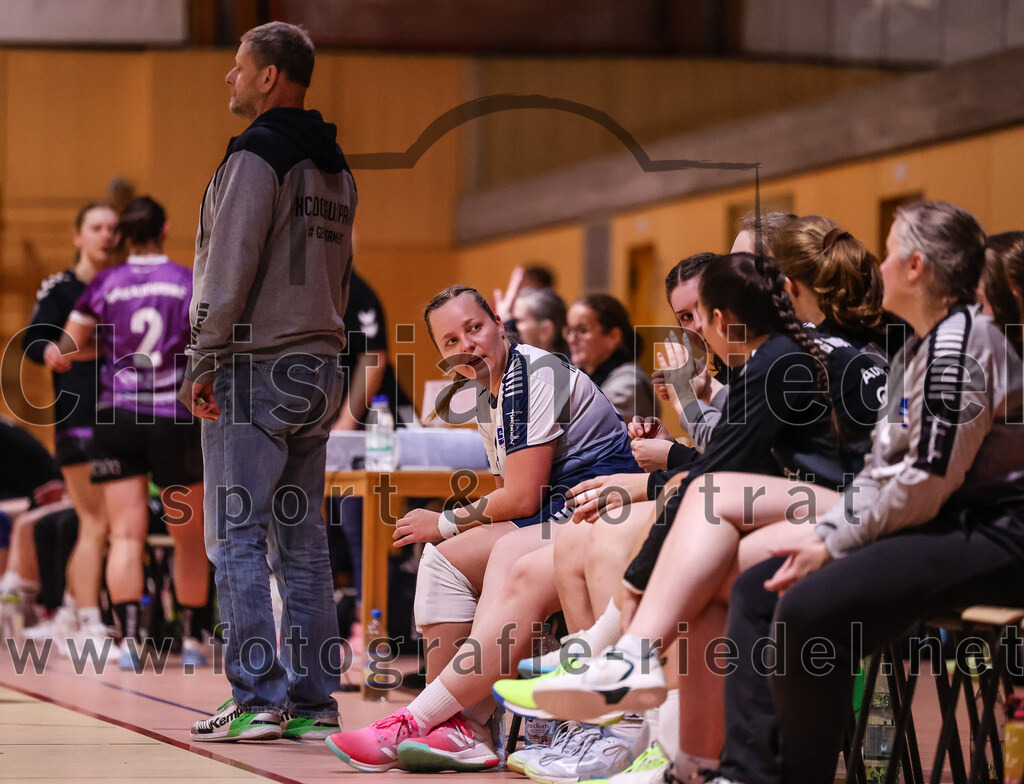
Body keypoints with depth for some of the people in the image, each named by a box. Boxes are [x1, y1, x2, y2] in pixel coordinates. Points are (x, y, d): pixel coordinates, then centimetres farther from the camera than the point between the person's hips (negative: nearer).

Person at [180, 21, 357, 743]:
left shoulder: (256, 159, -11)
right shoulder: (337, 170, 16)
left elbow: (229, 269, -16)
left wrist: (204, 362, -13)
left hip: (254, 369, -8)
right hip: (320, 371, 8)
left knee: (238, 540, -5)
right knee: (303, 542, 8)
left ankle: (257, 703, -9)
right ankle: (312, 704, 8)